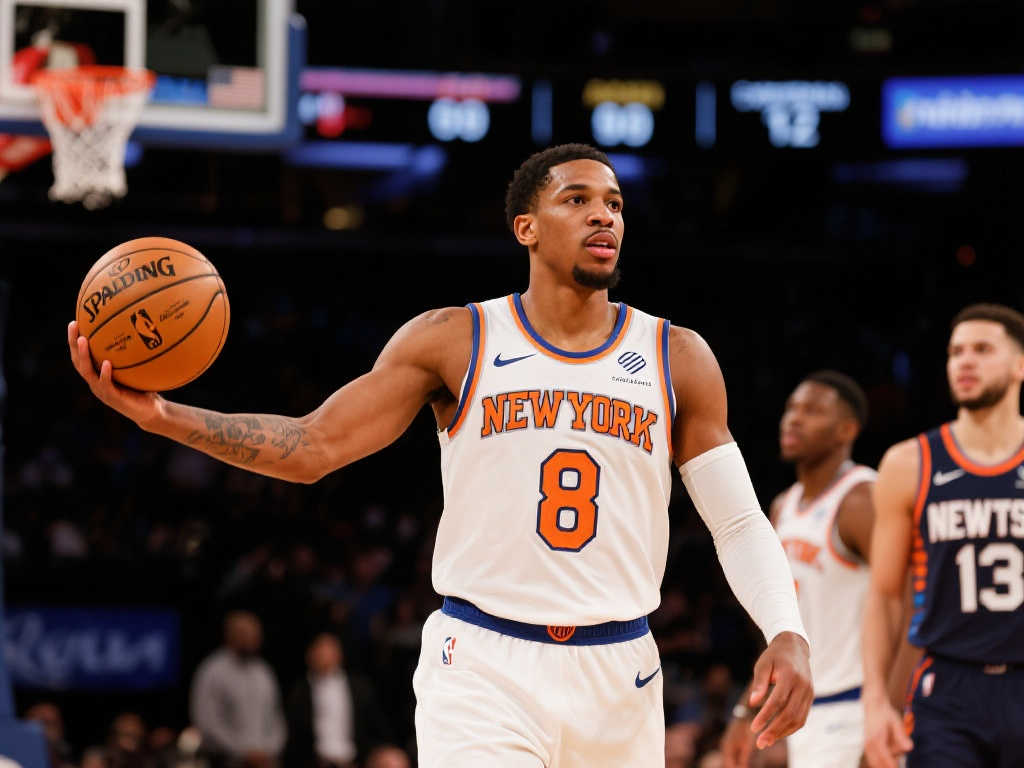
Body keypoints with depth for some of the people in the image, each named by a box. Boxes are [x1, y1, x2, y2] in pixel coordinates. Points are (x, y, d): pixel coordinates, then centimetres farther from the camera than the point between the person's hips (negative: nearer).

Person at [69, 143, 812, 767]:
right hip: (483, 672, -3)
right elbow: (312, 446, -2)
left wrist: (788, 637, -12)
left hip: (618, 680, 3)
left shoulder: (678, 360, 6)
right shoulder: (453, 341, 2)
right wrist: (160, 415, -15)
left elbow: (740, 523, 6)